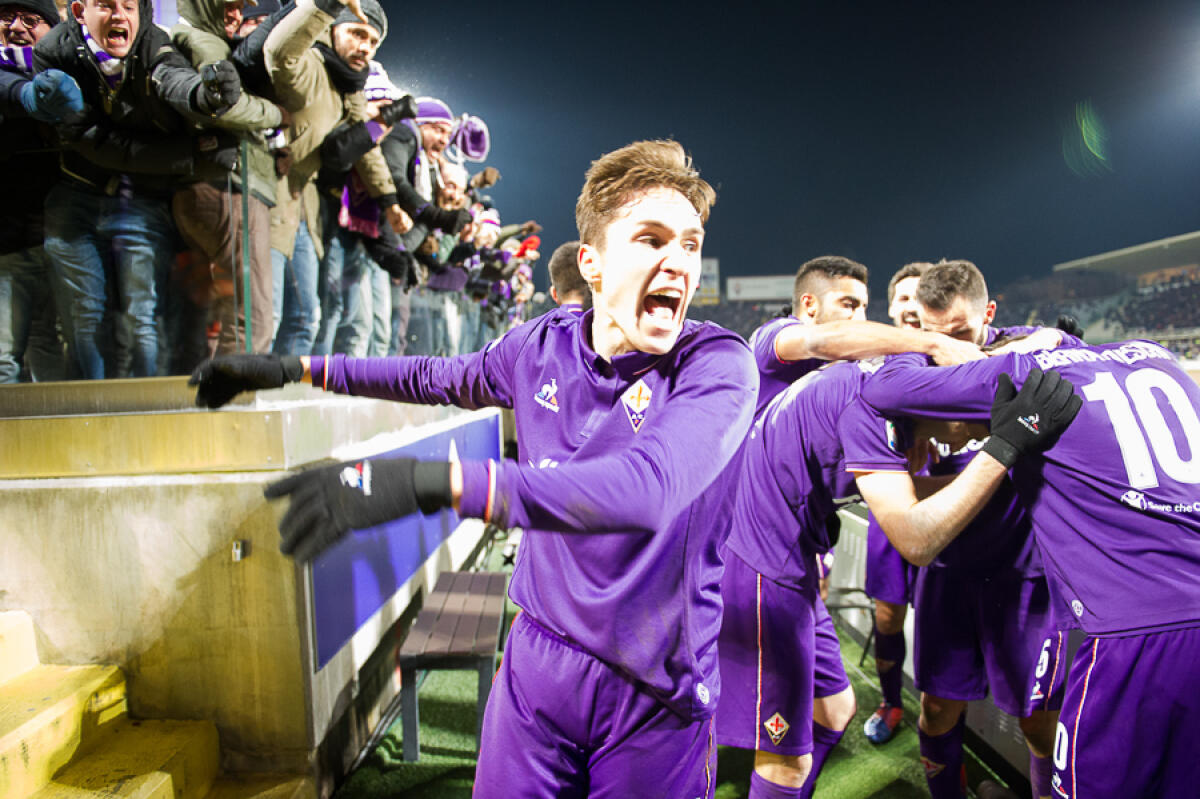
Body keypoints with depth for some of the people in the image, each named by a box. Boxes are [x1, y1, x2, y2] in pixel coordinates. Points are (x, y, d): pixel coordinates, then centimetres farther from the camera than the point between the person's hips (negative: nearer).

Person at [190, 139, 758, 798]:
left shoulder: (718, 365, -19)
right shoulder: (543, 345, -4)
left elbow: (645, 490, -38)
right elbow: (440, 376, 15)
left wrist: (432, 482, -46)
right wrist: (292, 368, 19)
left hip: (655, 695, -3)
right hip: (538, 661, 3)